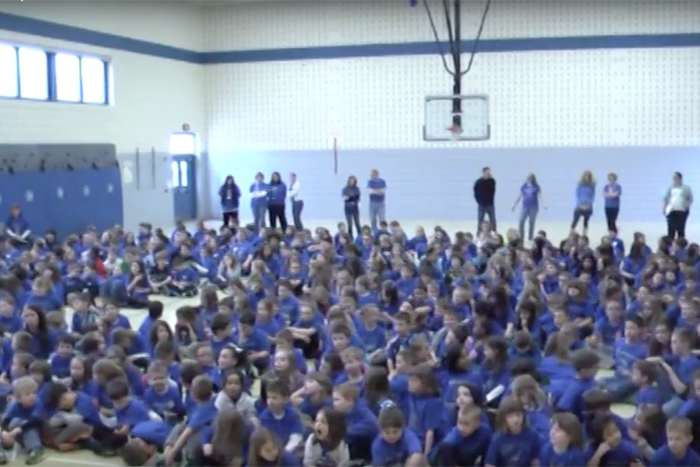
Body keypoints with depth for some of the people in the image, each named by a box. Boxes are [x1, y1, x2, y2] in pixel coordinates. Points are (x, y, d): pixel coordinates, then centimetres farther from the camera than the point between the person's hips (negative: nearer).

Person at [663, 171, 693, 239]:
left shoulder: (686, 188, 4)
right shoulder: (671, 187, 10)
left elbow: (690, 199, 4)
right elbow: (665, 198, 13)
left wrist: (686, 206, -11)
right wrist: (664, 208, 4)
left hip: (682, 211, -2)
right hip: (671, 211, 2)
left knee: (681, 229, 0)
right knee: (671, 229, -4)